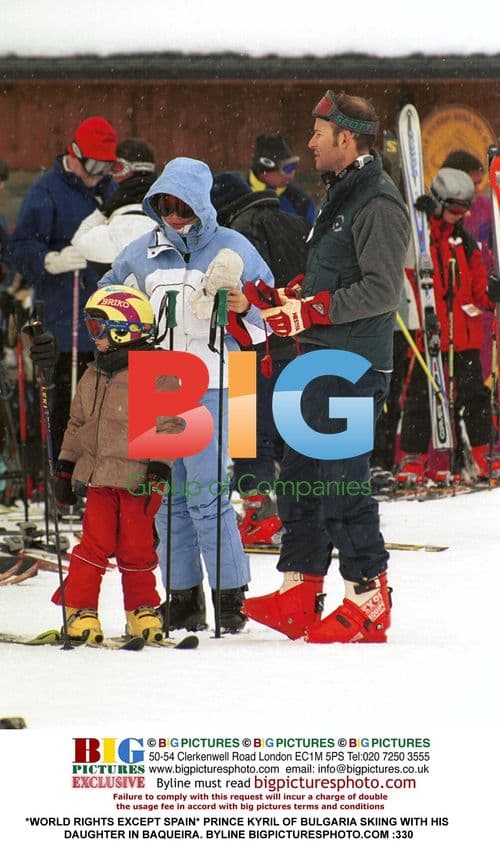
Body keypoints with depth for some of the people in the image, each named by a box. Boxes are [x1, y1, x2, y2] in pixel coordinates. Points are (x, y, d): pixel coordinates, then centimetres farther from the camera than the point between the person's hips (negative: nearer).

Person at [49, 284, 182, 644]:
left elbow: (170, 425, -9)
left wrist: (160, 467, -15)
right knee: (94, 544, -1)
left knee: (136, 548, 1)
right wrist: (66, 467, 20)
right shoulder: (93, 377, 14)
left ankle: (143, 610, 15)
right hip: (99, 477, 5)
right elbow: (78, 424, 22)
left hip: (139, 481, -4)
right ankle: (80, 609, 4)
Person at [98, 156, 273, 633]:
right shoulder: (141, 253, 12)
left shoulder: (231, 249, 0)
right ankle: (183, 600, 12)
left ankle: (231, 596, -5)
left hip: (209, 385, -5)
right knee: (167, 496, 6)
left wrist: (244, 310, -14)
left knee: (205, 494, -11)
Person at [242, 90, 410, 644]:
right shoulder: (340, 198, 19)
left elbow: (381, 291, -20)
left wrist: (309, 311, -20)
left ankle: (368, 602, -1)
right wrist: (281, 303, 10)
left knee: (343, 482, -8)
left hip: (354, 365, -10)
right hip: (320, 359, 10)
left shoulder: (378, 204, -13)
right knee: (300, 475, 12)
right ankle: (299, 595, 18)